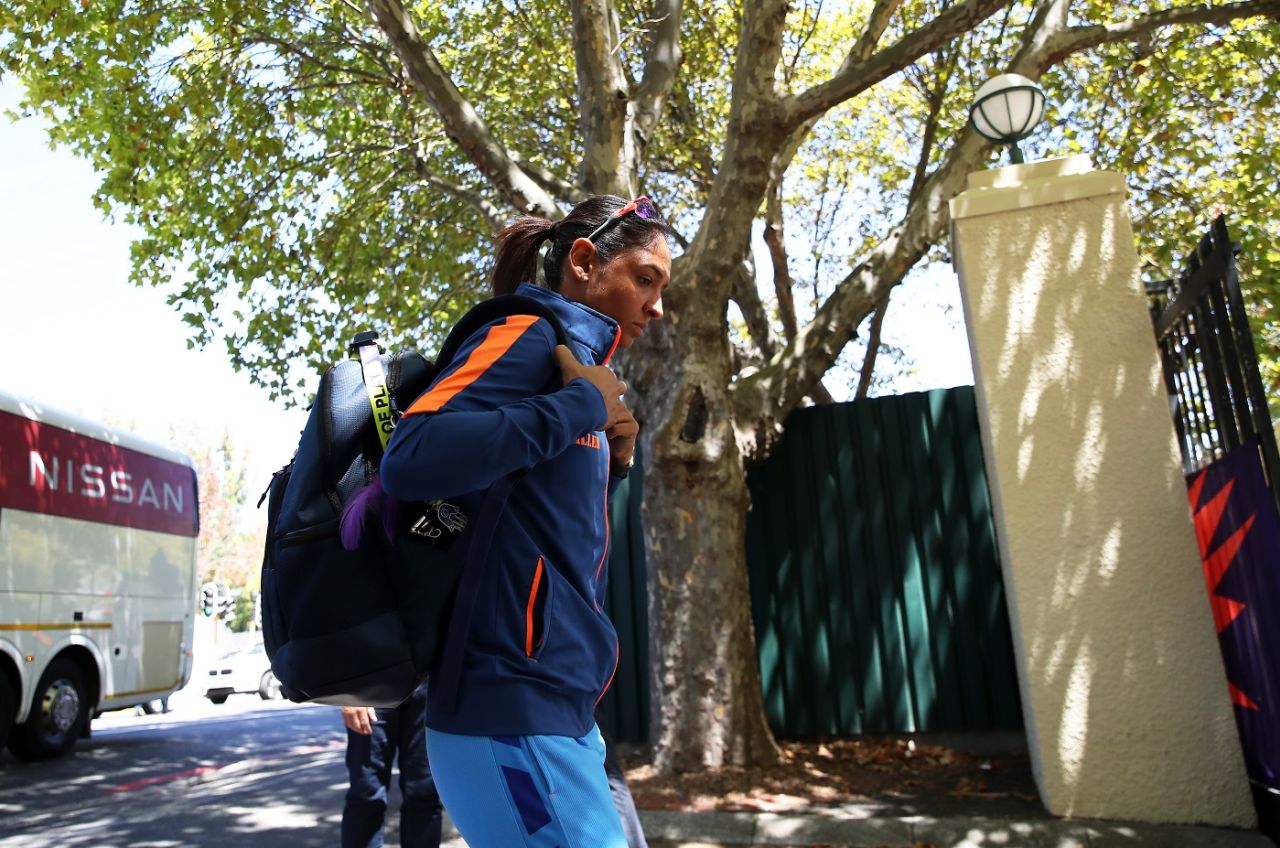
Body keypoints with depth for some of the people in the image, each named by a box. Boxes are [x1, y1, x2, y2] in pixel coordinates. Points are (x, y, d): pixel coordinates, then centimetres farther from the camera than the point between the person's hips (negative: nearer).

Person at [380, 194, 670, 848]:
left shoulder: (573, 361, 16)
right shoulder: (530, 337, -9)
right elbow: (410, 461, -27)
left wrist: (610, 465, 4)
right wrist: (581, 405, -18)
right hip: (513, 714, -9)